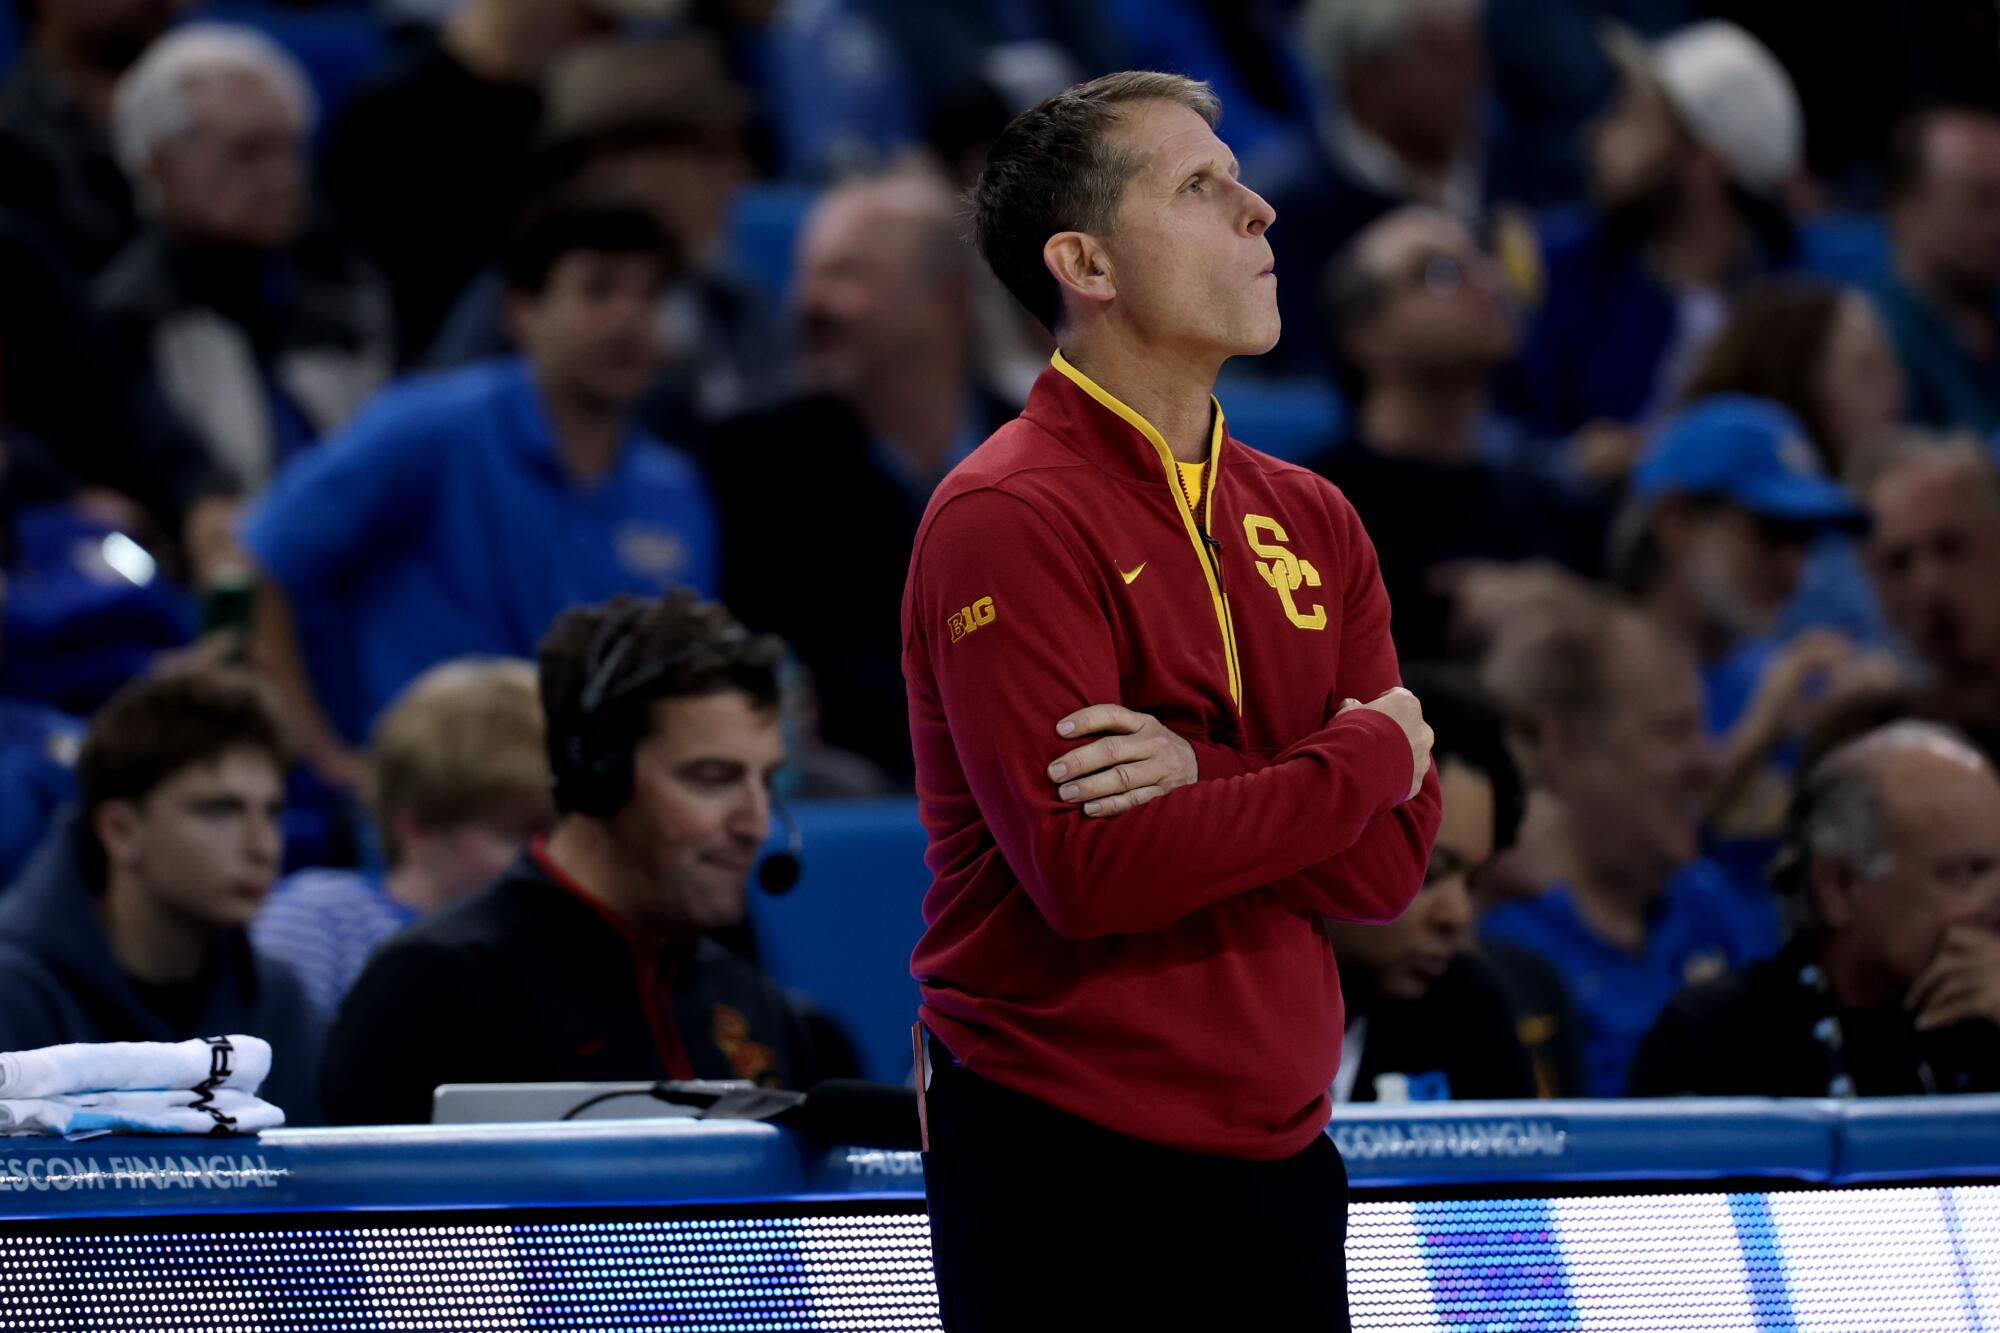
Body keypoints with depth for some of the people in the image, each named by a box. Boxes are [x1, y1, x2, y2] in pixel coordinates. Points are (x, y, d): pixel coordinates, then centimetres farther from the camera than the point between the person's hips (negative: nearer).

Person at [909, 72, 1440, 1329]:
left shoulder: (1311, 521, 11)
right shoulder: (1006, 521, -10)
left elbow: (1395, 858, 2)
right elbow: (1086, 872, -19)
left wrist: (1201, 782, -16)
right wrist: (1364, 757, -8)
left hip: (1278, 1162, 6)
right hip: (1068, 1173, -6)